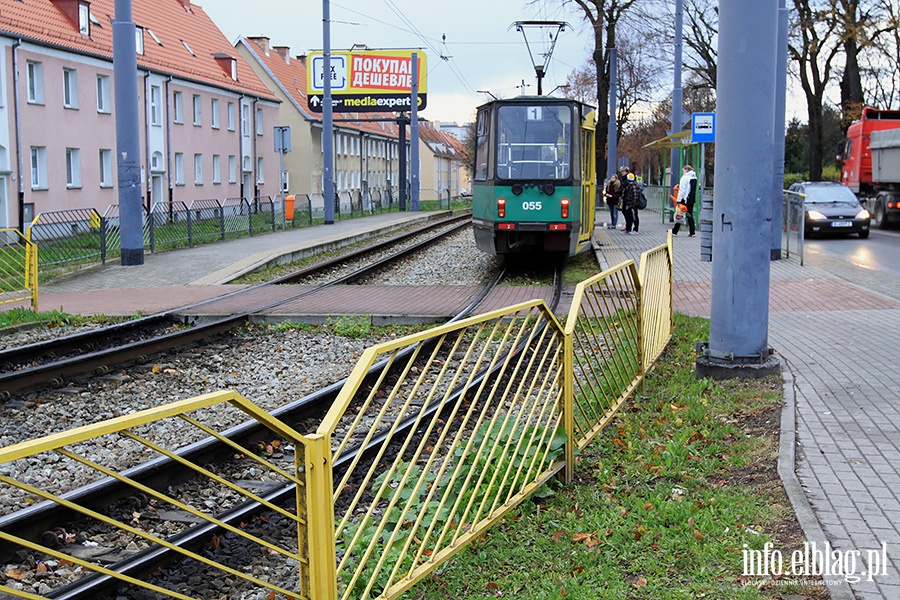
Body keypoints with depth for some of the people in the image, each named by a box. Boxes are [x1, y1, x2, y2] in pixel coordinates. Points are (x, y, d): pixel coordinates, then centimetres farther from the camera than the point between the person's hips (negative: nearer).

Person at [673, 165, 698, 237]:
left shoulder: (685, 177, -13)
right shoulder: (694, 177, 12)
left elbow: (682, 190, -16)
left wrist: (679, 200, -15)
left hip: (685, 199, -7)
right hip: (692, 199, 7)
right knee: (690, 215, 10)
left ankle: (674, 231, 8)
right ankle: (692, 232, 5)